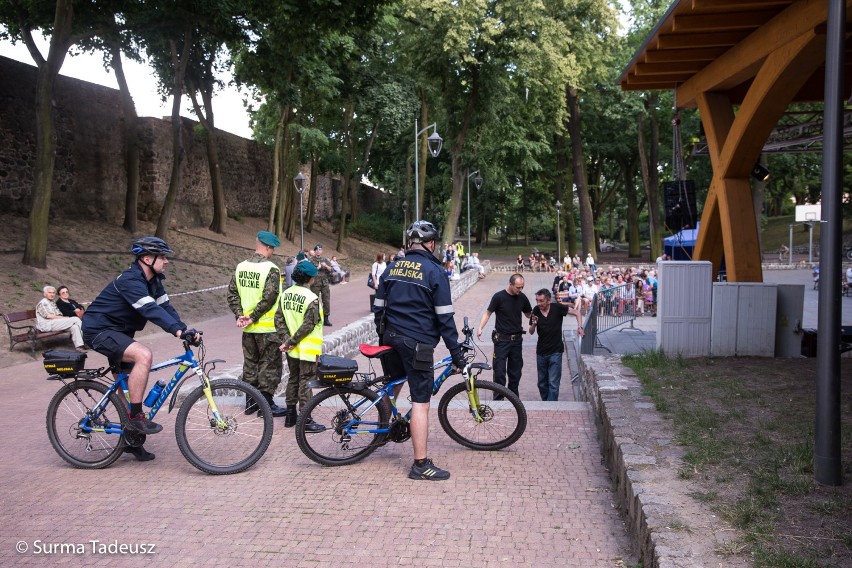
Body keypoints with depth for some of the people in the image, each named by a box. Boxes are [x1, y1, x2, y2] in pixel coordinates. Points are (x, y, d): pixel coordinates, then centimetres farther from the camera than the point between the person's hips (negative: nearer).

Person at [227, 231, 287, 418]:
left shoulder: (241, 267, 5)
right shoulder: (270, 269, -16)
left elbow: (232, 294, 4)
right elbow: (269, 297, -22)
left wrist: (239, 315, 1)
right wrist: (253, 317, -14)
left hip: (248, 328, 7)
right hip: (268, 327, -7)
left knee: (250, 363, 16)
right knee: (269, 365, 4)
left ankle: (250, 402, 24)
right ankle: (266, 404, 9)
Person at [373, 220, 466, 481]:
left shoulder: (392, 268, 10)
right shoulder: (435, 271, -8)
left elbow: (378, 307, 13)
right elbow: (444, 317, -10)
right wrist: (456, 352, -4)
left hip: (391, 339, 7)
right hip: (418, 343, -6)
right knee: (420, 402, -5)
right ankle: (421, 464, -3)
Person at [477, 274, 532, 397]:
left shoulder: (522, 297, 2)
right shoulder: (499, 297, -10)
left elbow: (529, 314, 15)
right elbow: (488, 313, -4)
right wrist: (480, 328, -16)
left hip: (517, 339, 4)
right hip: (501, 339, -4)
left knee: (515, 371, 10)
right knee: (499, 371, -5)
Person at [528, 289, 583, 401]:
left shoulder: (557, 308, -12)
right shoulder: (536, 311, -4)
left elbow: (576, 312, -4)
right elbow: (531, 332, 3)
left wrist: (580, 327, -17)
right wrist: (534, 324, -18)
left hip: (555, 352, -4)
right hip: (541, 352, 4)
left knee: (553, 384, -7)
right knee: (542, 384, 14)